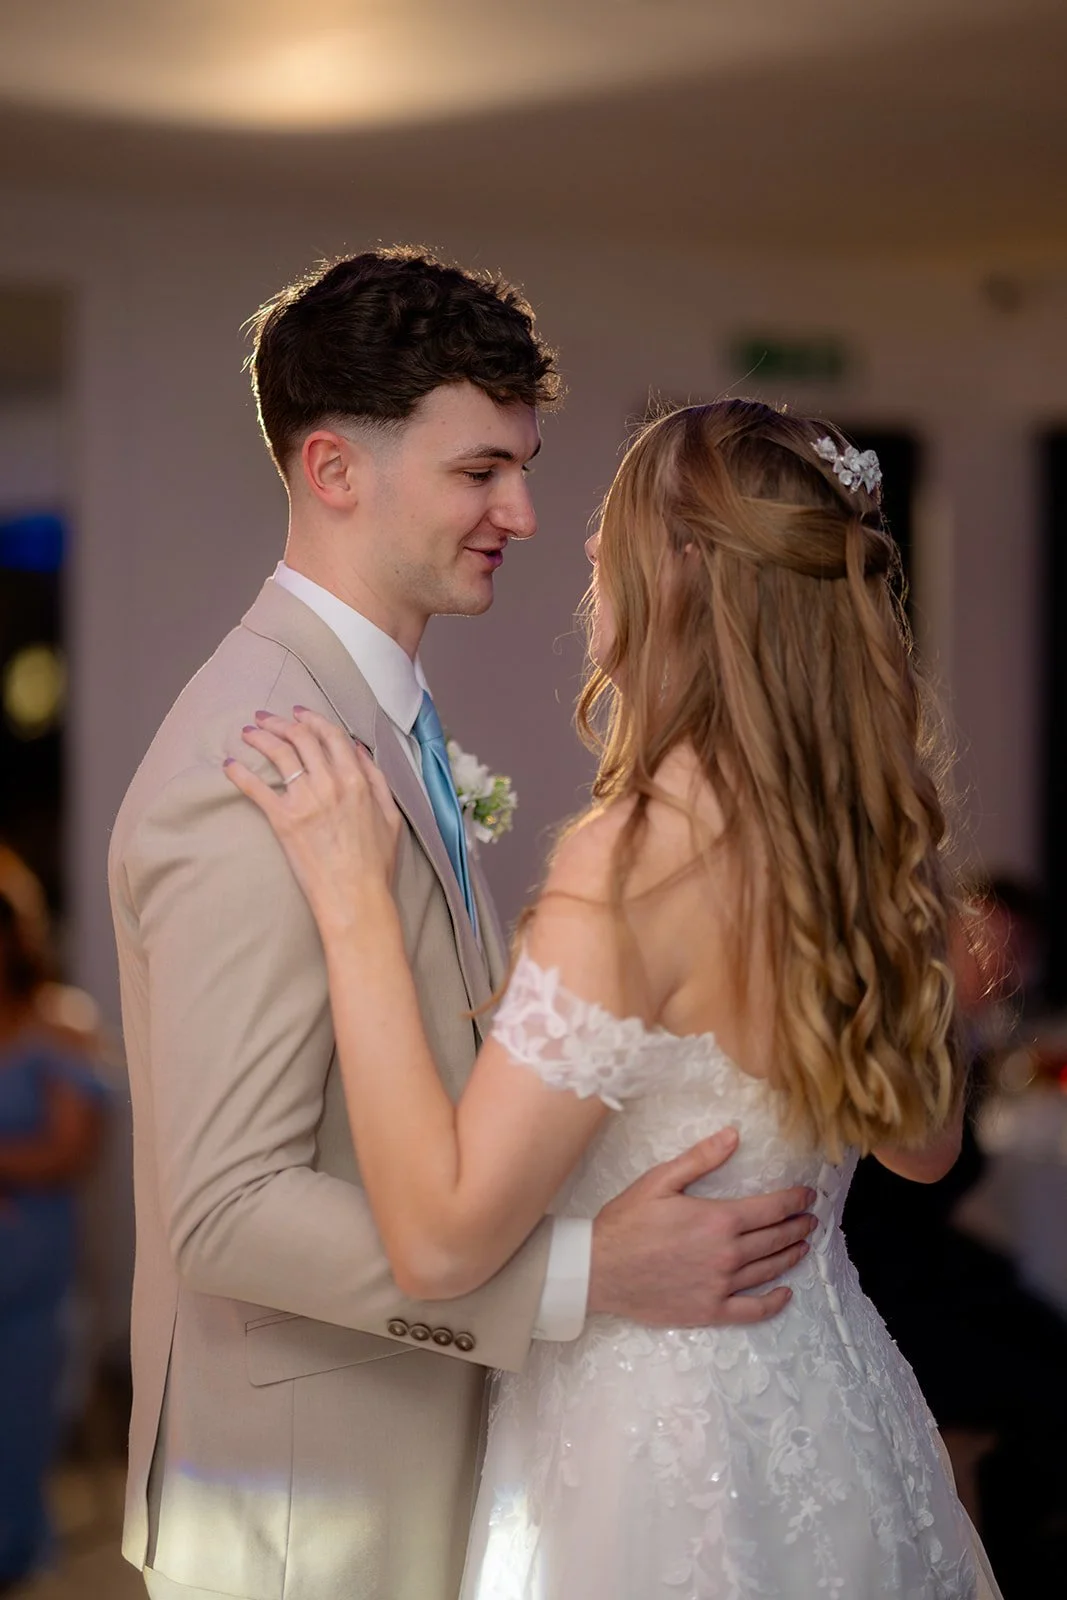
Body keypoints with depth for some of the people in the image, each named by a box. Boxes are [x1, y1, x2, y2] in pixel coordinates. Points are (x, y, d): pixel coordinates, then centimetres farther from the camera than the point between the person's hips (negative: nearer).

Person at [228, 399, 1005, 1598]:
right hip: (830, 1420, 7)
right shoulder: (867, 827, -3)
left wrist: (354, 902, -22)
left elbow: (441, 1240, -26)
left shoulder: (641, 854, -25)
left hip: (670, 1445, -7)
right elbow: (925, 1142, 13)